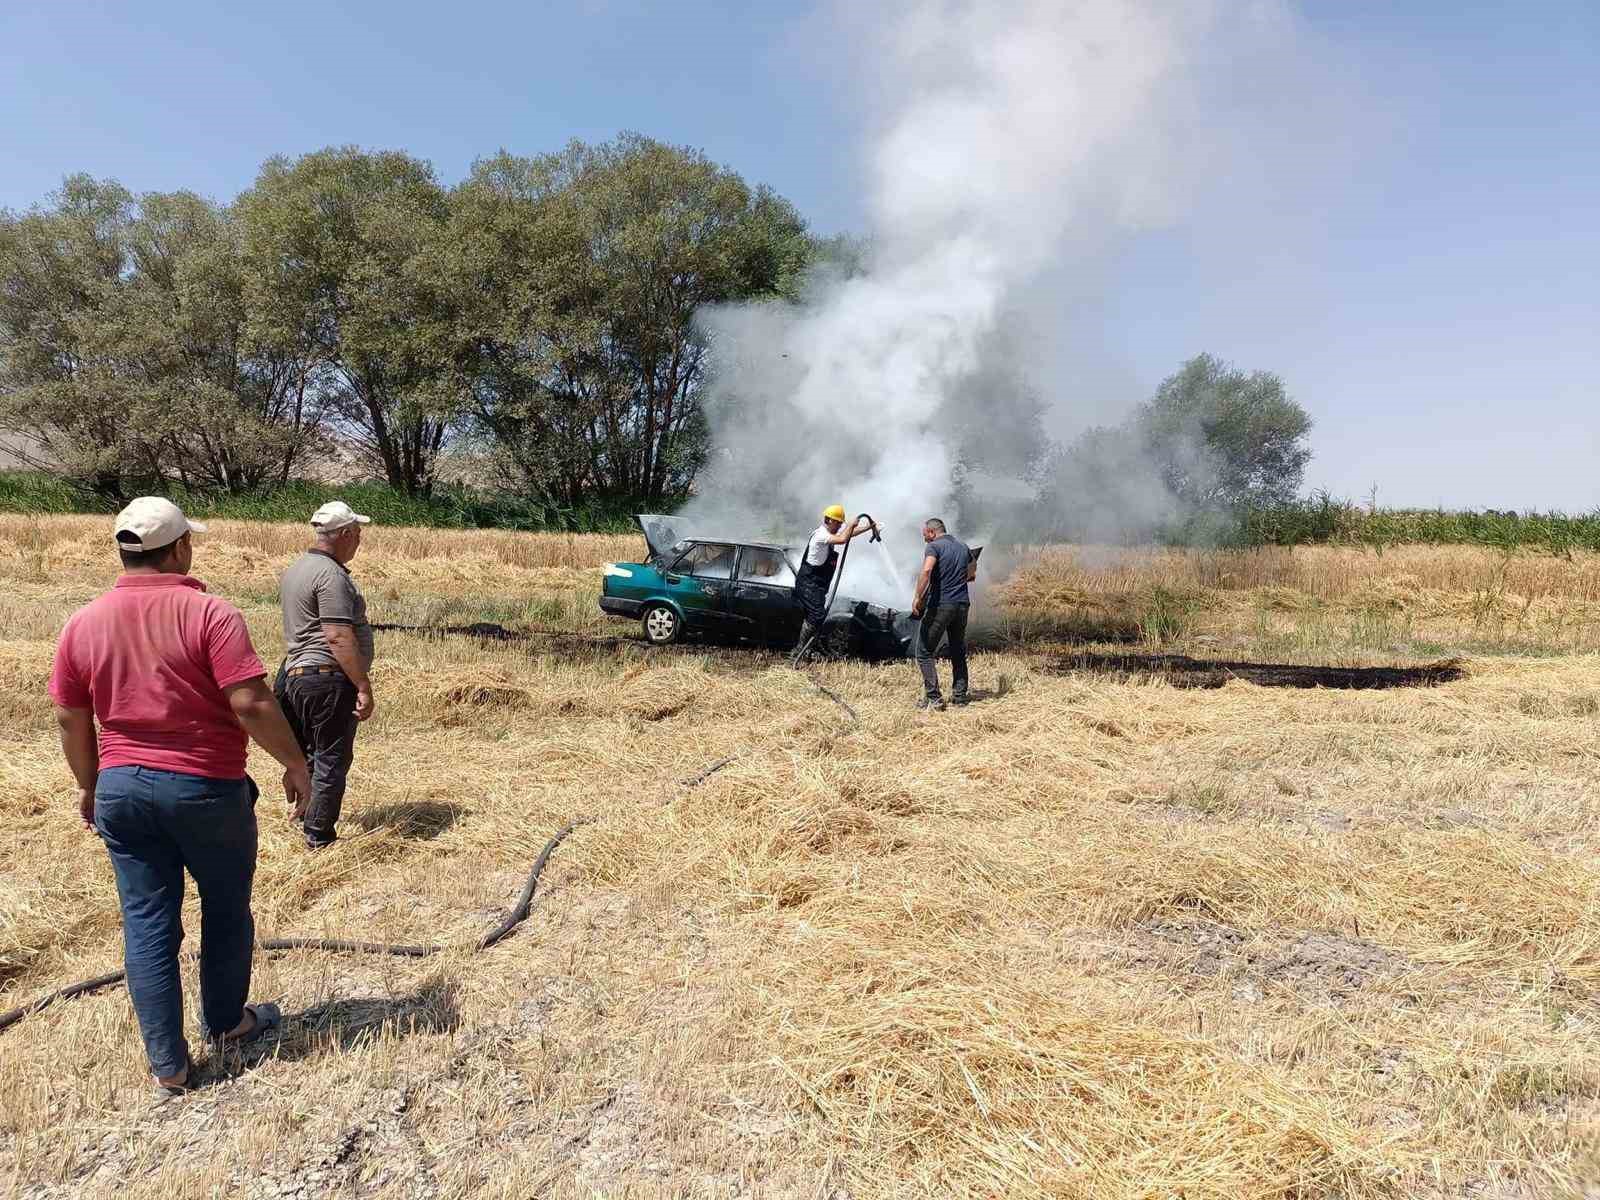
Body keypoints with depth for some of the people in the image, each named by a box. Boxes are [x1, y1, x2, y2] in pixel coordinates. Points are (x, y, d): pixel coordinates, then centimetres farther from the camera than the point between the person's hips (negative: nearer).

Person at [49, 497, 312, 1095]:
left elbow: (70, 719, 9)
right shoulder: (209, 613, -16)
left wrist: (89, 786, 22)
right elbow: (251, 703, -21)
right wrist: (296, 765, -9)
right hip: (206, 788, -4)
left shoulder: (82, 624, 1)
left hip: (122, 789, 5)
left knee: (146, 924, 11)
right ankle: (226, 1021, 36)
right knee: (226, 911, 17)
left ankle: (168, 1065, 18)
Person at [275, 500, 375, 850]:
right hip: (329, 679, -10)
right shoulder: (331, 575, -17)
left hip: (296, 674, 10)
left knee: (312, 754, 20)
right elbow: (339, 637, -23)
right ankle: (320, 839, 6)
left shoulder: (295, 569, 16)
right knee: (332, 759, -1)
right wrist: (364, 687, -21)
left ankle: (304, 820, 31)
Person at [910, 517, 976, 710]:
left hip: (940, 605, -6)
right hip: (962, 605, 7)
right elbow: (972, 574, 24)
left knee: (924, 653, 0)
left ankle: (933, 699, -6)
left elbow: (927, 570, -25)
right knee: (959, 653, 17)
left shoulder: (934, 546, -6)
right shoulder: (963, 547, 15)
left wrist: (918, 597, -23)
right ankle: (959, 696, 18)